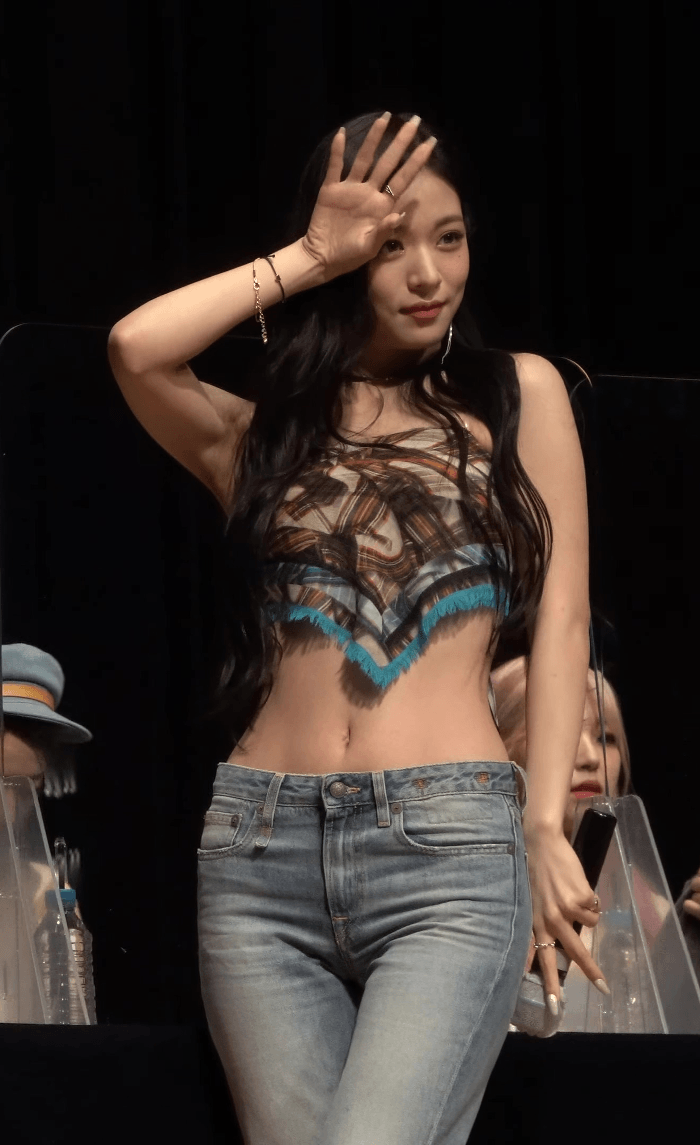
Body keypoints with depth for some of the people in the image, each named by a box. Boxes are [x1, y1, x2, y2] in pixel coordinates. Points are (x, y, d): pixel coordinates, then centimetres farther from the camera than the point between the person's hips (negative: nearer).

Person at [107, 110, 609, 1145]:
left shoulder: (517, 396, 14)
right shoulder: (257, 435, 16)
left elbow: (561, 622, 8)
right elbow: (137, 349, -5)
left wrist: (545, 825, -3)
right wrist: (311, 257, 5)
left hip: (450, 856, -2)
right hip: (264, 855, 2)